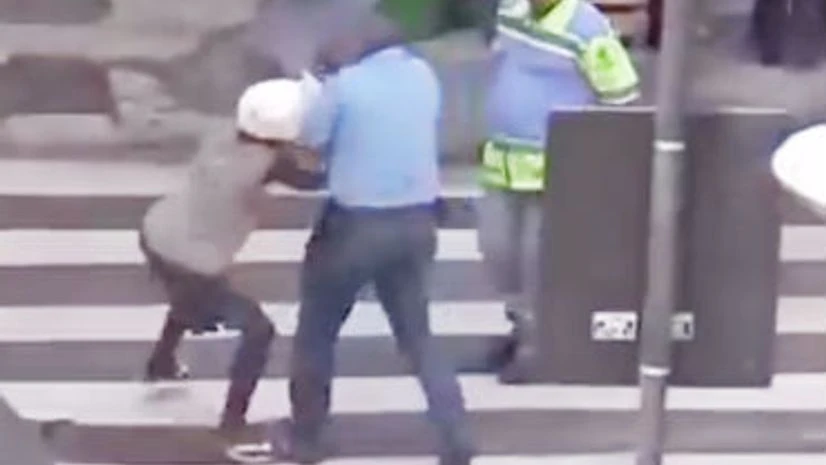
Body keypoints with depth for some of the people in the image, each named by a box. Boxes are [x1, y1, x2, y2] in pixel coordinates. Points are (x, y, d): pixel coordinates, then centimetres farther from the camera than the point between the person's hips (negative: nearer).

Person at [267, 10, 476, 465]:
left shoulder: (347, 83, -13)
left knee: (316, 332, 15)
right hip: (416, 222, 5)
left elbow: (312, 138, -2)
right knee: (417, 334, 18)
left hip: (356, 223, -5)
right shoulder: (423, 75, 4)